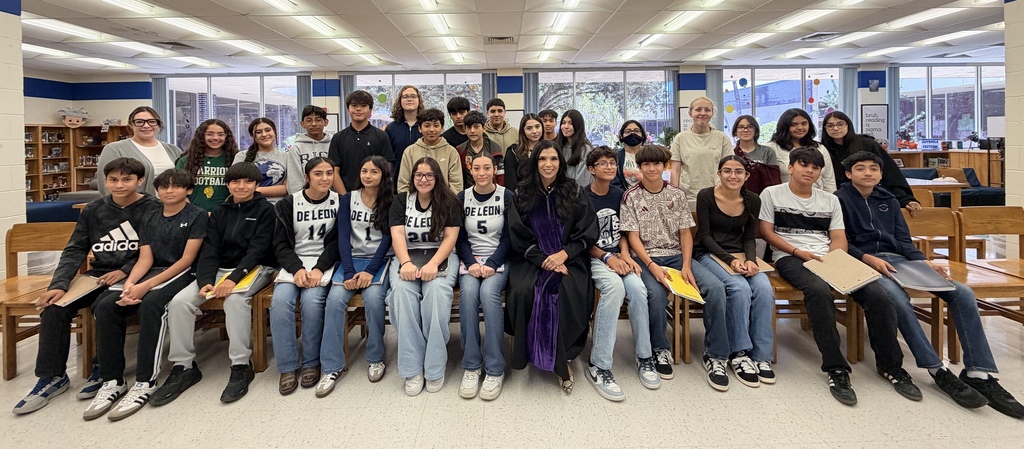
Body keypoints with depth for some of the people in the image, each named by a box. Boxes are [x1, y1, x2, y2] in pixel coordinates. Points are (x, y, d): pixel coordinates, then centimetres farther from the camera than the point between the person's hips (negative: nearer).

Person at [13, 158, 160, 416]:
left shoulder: (152, 210, -4)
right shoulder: (93, 210, 10)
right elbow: (75, 250, 5)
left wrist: (124, 271, -20)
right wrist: (59, 283, -8)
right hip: (98, 274, 5)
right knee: (55, 306, -17)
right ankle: (52, 376, -3)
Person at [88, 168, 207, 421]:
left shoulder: (197, 216, 1)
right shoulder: (150, 220, 19)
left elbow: (187, 258, -8)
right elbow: (145, 259, 8)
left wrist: (147, 286, -16)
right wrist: (129, 284, -14)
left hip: (182, 274, -6)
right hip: (153, 273, 6)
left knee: (150, 303, -35)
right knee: (106, 306, -19)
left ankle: (145, 383, -28)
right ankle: (113, 380, -11)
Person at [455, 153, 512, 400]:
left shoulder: (507, 196, 2)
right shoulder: (462, 198, 9)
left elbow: (508, 237, -2)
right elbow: (460, 238, 6)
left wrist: (492, 264, -15)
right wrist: (471, 263, -11)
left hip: (499, 259, -2)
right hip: (470, 259, 2)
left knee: (489, 292, -32)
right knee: (468, 292, -30)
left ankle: (495, 368, -23)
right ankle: (471, 365, -20)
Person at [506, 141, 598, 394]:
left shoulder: (574, 192, 7)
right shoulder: (522, 194, 7)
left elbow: (587, 233, 4)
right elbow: (519, 236, 2)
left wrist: (563, 254, -11)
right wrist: (543, 261, -11)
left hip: (569, 258, 0)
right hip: (532, 259, 1)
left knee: (569, 293, -31)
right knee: (522, 291, -31)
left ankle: (562, 358, -14)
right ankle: (527, 352, -12)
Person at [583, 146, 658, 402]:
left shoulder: (618, 195, 13)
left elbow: (622, 232, 16)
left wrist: (624, 255, -3)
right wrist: (607, 258, -14)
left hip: (618, 256, 4)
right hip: (592, 257, -4)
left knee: (636, 287, -28)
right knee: (614, 286, -35)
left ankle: (644, 357, -12)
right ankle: (599, 365, -29)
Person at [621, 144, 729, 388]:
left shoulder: (677, 194, 9)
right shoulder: (631, 197, 1)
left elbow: (686, 233, 7)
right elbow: (633, 236, -4)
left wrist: (686, 265, -10)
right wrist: (652, 266, -19)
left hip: (676, 256, 3)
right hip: (646, 258, -3)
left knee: (715, 287, -22)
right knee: (656, 293, -35)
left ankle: (715, 355, -9)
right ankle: (660, 349, -8)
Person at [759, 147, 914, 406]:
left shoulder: (830, 200, 23)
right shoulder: (772, 194, 11)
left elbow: (839, 238, 14)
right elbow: (766, 232, 2)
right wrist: (798, 252, -11)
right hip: (791, 258, -4)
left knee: (877, 294, -21)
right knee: (819, 290, -38)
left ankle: (891, 366, -4)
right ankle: (836, 369, -30)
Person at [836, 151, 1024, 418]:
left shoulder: (889, 200, 21)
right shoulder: (840, 199, 3)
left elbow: (903, 241, 16)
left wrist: (925, 262, -2)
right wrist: (869, 259, -18)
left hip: (895, 259, 6)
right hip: (863, 263, -6)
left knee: (962, 293, -13)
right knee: (898, 299, -36)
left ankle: (979, 374, -13)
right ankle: (938, 372, -23)